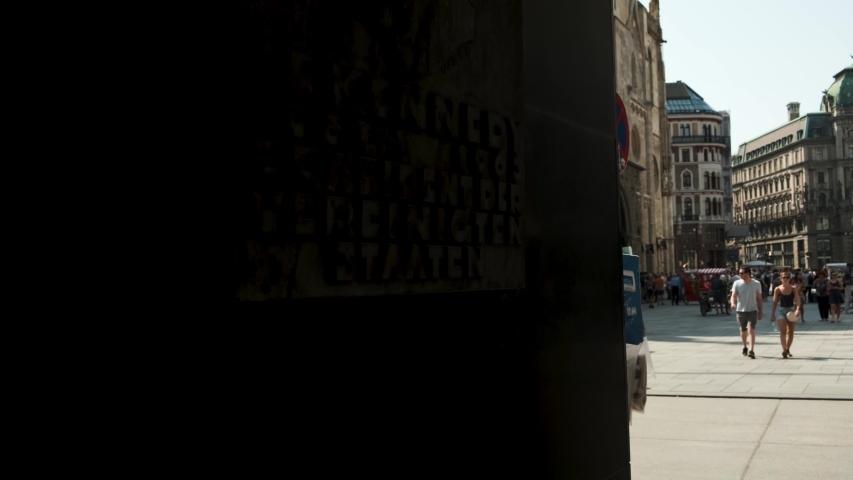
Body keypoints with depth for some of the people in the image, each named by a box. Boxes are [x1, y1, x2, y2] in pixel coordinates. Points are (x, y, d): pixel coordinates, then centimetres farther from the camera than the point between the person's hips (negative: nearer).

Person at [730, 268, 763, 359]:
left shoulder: (756, 284, -1)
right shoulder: (737, 283, -1)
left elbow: (759, 299, 6)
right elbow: (733, 295, -8)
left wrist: (760, 312, 8)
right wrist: (733, 303, -30)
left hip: (752, 310, -2)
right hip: (740, 310, 2)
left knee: (751, 329, -15)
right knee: (743, 330, 14)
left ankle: (751, 351, -19)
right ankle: (744, 347, 36)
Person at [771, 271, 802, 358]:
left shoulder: (793, 289, -2)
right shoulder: (777, 289, -4)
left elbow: (798, 300, -11)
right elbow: (775, 302, 1)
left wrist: (798, 309, -28)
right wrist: (773, 313, -1)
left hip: (791, 310, 2)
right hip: (782, 310, -2)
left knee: (790, 332, 11)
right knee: (783, 331, -13)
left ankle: (787, 349, 27)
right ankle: (784, 350, -19)